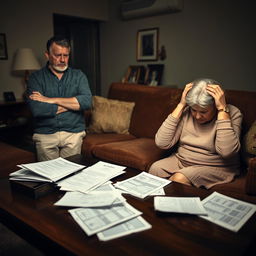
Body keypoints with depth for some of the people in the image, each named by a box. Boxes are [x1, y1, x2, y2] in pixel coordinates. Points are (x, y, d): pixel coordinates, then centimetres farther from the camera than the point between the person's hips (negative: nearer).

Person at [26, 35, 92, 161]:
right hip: (45, 133, 0)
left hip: (73, 132, 1)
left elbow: (87, 101, -11)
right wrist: (72, 104, -8)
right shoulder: (36, 78, 1)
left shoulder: (78, 75, 6)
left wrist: (51, 100, -12)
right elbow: (37, 110, -14)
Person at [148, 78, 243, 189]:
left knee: (179, 178, -29)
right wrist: (181, 105, -15)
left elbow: (227, 151, -29)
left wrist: (222, 109, -26)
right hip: (181, 161, 3)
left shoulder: (232, 114, -11)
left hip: (215, 168, -3)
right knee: (155, 168, -24)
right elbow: (161, 143, -14)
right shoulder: (186, 111, -4)